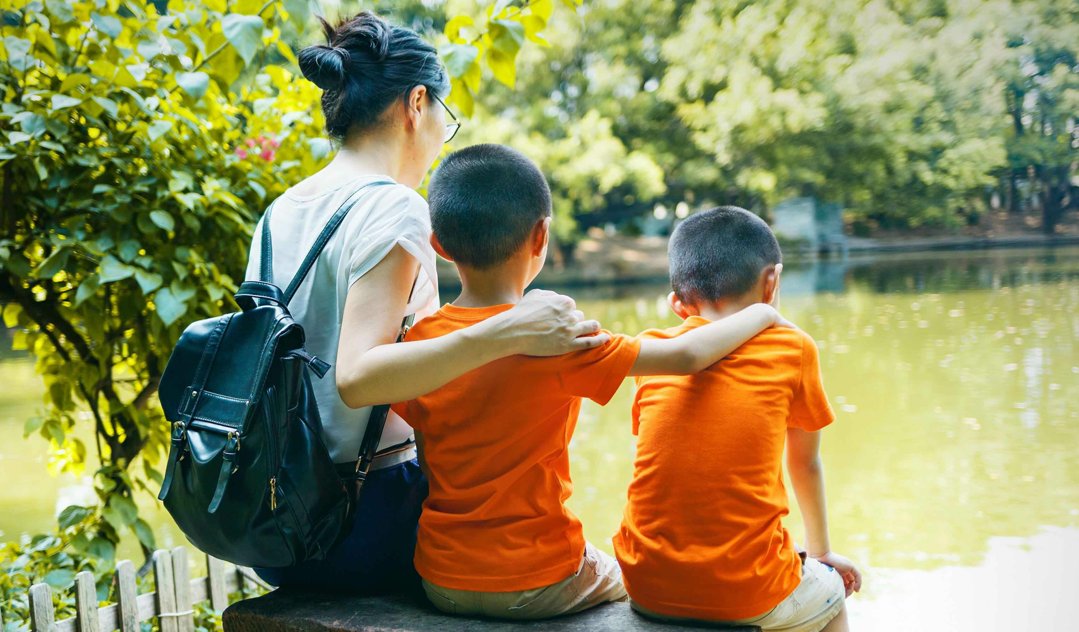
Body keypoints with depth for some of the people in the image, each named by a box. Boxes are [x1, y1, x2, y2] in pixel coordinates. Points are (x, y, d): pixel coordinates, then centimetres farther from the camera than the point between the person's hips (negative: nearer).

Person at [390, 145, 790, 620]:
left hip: (440, 581, 5)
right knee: (625, 579, 28)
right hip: (535, 586, -4)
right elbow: (685, 355, -20)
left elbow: (423, 461, 3)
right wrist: (761, 314, -1)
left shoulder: (419, 341, -6)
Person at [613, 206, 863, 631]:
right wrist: (821, 550, 27)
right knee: (832, 596, 30)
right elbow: (804, 462, 13)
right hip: (747, 598, -3)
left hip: (648, 587, 3)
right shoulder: (792, 349, -2)